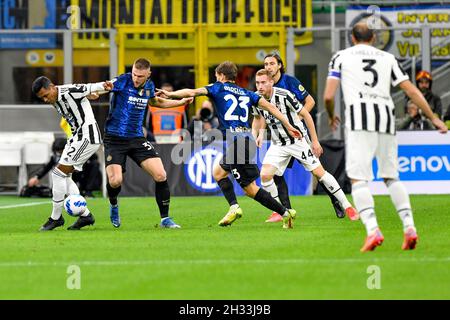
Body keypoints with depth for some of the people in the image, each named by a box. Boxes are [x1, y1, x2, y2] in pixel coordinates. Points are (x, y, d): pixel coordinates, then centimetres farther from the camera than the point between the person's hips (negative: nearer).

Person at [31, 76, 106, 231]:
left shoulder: (70, 91, -18)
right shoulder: (55, 102, 9)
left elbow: (96, 87, -13)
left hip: (88, 136, -10)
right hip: (77, 137, 10)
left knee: (59, 173, -11)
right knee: (64, 177, 8)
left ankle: (56, 217, -3)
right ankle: (85, 215, 12)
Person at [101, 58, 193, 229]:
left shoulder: (149, 86, 4)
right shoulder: (123, 81, -13)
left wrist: (180, 102, 29)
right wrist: (105, 88, -51)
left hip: (137, 138, 5)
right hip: (114, 138, -5)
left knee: (160, 175, -7)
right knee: (115, 181, -18)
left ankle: (165, 219, 7)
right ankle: (113, 205, 19)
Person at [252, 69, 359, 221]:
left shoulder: (284, 95, -22)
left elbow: (305, 114, -13)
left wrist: (315, 141, -10)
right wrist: (255, 135, -2)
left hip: (298, 139, -4)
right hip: (278, 144, 4)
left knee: (319, 172, -7)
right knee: (265, 175, -14)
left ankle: (347, 206, 4)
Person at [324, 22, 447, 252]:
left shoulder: (341, 57, 14)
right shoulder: (387, 58, 20)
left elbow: (328, 96, 6)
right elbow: (411, 91, 13)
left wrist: (331, 117, 25)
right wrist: (433, 118, 16)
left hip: (359, 116, -3)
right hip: (386, 117, 4)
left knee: (358, 179, -6)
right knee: (391, 177, 15)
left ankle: (372, 230, -24)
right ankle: (409, 227, 1)